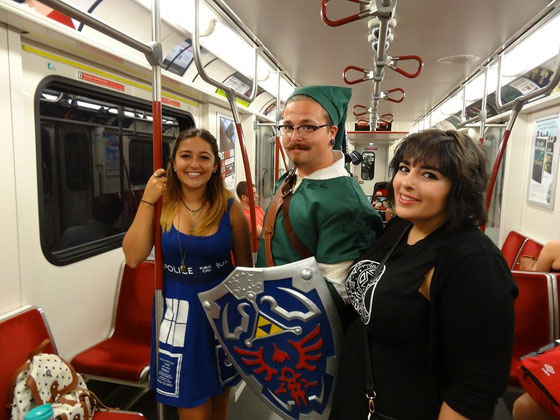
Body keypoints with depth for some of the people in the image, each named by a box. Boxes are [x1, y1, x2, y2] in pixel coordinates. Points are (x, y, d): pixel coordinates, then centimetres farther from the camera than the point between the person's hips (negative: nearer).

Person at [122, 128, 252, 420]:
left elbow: (245, 266, -1)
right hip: (177, 315, 0)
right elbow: (133, 257, -14)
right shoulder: (162, 204, -5)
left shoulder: (229, 207, -8)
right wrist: (147, 200, -17)